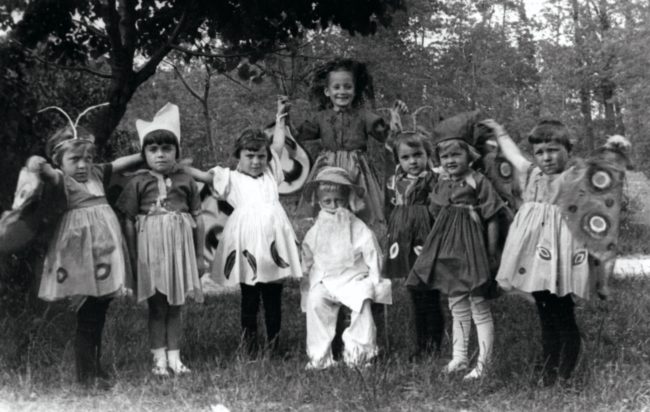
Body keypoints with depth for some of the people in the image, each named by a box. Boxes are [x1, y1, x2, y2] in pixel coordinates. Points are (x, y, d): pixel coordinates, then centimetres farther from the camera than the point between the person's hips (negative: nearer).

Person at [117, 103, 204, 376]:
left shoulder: (186, 181, 4)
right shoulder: (138, 182, -1)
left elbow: (197, 218, 8)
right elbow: (129, 222, 0)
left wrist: (199, 254, 8)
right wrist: (133, 258, -2)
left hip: (180, 246, 2)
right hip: (151, 247, -2)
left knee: (175, 306, 9)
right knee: (156, 307, 4)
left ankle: (174, 356, 17)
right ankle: (159, 359, 12)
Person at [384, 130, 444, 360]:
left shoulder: (433, 180, -9)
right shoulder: (395, 183, 9)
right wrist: (392, 235, 16)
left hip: (426, 238, -6)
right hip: (404, 244, 6)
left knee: (431, 296, -1)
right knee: (415, 298, 13)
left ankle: (433, 345, 11)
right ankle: (420, 345, 23)